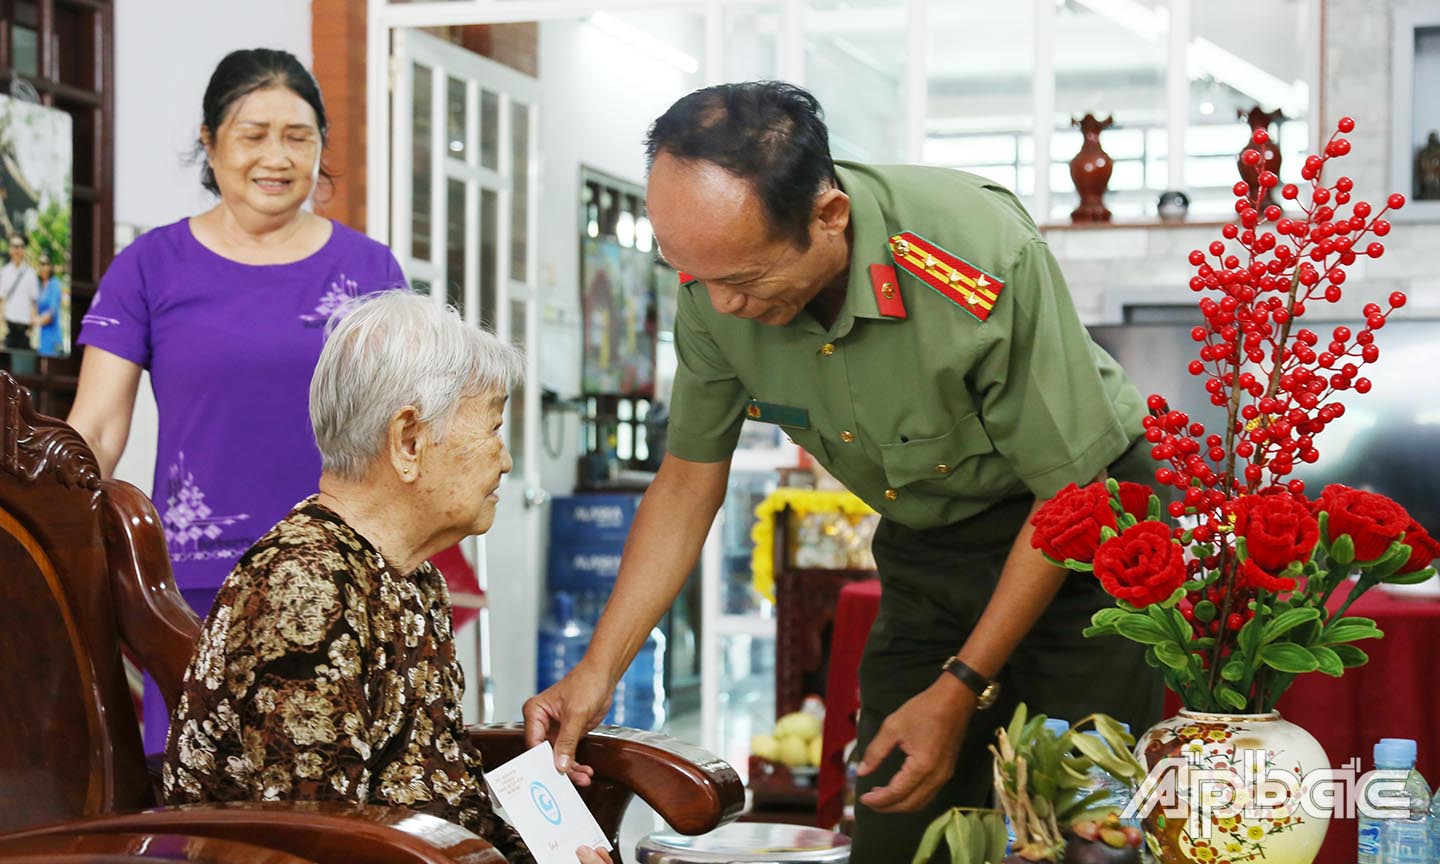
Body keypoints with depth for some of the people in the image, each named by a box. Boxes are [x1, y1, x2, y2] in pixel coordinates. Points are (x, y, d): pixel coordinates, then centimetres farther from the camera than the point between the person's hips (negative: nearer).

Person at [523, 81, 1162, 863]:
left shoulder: (987, 262, -33)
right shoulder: (719, 279, -18)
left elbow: (1071, 491, -22)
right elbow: (687, 481, -3)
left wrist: (960, 692, -20)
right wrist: (597, 671, -10)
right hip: (922, 548, 5)